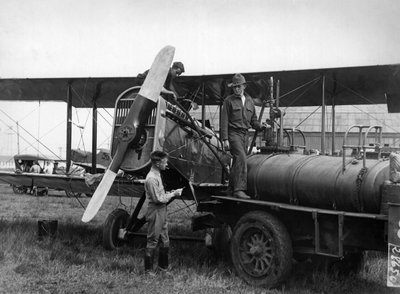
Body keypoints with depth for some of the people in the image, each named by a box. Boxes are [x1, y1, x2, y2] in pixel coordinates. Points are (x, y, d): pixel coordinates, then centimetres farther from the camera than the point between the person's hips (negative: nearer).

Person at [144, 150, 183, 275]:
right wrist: (173, 194, -13)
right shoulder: (151, 178, -20)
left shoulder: (157, 175, 10)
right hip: (155, 212, -9)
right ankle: (148, 269, 11)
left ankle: (163, 266, 27)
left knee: (165, 241, 15)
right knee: (153, 241, 0)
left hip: (162, 211, 9)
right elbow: (158, 199, -20)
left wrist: (170, 194, 3)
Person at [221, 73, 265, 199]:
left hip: (245, 134, 6)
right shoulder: (229, 101, 0)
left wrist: (261, 126, -4)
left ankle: (231, 188, 19)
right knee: (241, 159, -20)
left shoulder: (249, 101, 15)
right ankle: (239, 189, -23)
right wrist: (225, 139, -11)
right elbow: (224, 121, -4)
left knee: (238, 161, 9)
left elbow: (253, 120, 18)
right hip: (233, 133, -6)